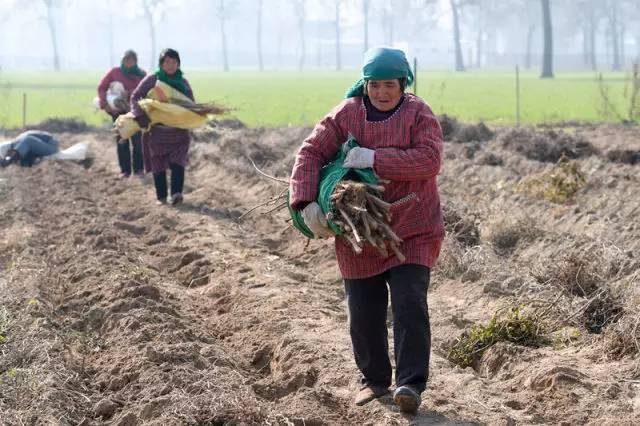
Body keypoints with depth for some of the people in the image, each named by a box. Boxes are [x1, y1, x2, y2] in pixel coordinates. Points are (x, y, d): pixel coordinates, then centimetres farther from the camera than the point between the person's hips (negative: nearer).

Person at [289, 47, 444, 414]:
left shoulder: (419, 115, -7)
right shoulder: (346, 114, -2)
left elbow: (429, 160, -22)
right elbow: (310, 154, -6)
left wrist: (375, 159, -28)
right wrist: (307, 203, -21)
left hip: (412, 231, -3)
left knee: (410, 304, -15)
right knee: (364, 314, 8)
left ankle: (411, 384, -16)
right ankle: (375, 380, 25)